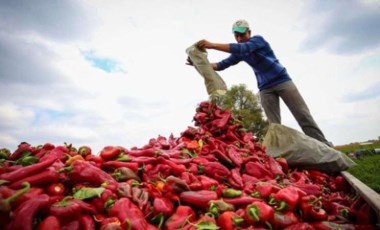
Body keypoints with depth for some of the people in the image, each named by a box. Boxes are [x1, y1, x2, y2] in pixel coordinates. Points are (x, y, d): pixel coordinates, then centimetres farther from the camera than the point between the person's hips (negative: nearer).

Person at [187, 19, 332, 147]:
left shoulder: (258, 39, -9)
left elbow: (241, 48, -27)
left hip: (282, 81, -5)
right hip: (265, 88, 5)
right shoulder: (239, 54, 9)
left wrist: (212, 45, -34)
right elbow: (221, 65, 8)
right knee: (274, 125, -7)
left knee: (303, 116, -6)